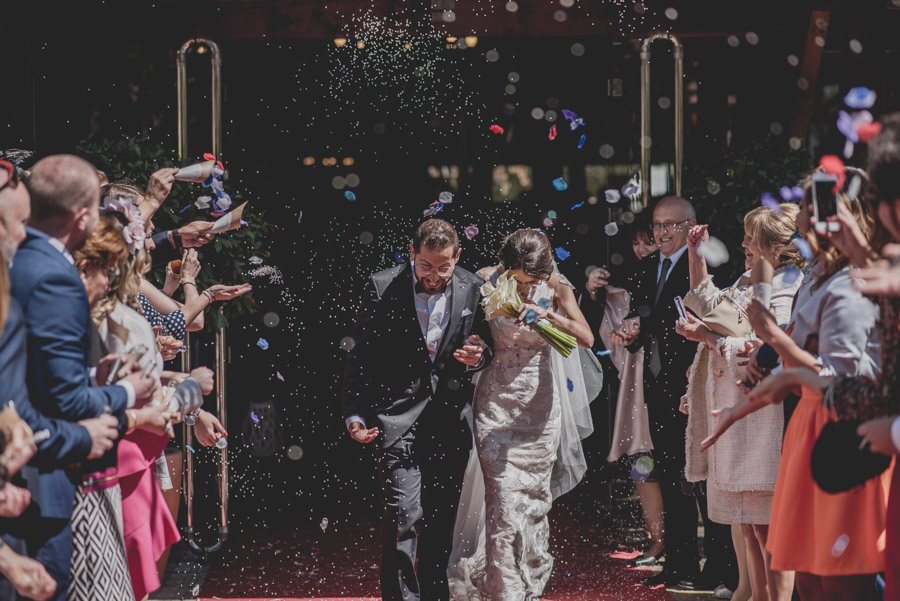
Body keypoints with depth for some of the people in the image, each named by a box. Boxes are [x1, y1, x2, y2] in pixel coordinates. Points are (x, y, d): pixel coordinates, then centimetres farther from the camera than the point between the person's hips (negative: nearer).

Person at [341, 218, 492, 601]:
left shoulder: (473, 290, 2)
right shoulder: (382, 288, -5)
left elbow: (485, 346, 15)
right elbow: (361, 356, -1)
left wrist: (479, 355, -9)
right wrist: (355, 414, -8)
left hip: (450, 421, 3)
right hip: (398, 417, -3)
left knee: (443, 517, 10)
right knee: (404, 515, -14)